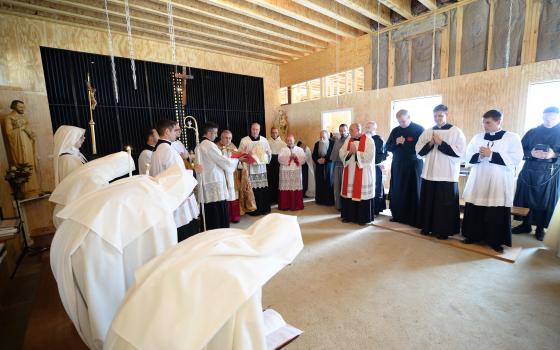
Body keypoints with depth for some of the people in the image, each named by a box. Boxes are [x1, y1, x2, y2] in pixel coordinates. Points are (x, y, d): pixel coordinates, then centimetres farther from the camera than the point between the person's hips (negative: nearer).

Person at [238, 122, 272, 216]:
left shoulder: (264, 140, 10)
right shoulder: (244, 140, 0)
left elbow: (269, 152, 17)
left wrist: (267, 160, 0)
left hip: (262, 167, 3)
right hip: (250, 168, -3)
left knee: (263, 189, 3)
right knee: (253, 189, -4)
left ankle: (264, 208, 14)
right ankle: (254, 210, 7)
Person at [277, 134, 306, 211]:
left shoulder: (300, 149, 11)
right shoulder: (283, 149, 9)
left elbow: (303, 159, 0)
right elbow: (280, 159, -7)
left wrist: (296, 157, -15)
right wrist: (289, 157, -16)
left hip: (296, 172, 1)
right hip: (285, 172, -1)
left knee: (296, 188, 1)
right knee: (286, 188, -2)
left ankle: (296, 205, 9)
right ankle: (285, 206, 5)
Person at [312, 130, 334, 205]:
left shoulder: (332, 143, -6)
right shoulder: (317, 144, 8)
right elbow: (313, 155, 6)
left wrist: (325, 160, -17)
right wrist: (318, 160, -12)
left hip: (329, 166, -4)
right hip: (319, 166, 4)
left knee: (329, 183, 0)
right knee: (319, 183, 6)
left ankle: (329, 200, 7)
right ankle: (319, 200, 15)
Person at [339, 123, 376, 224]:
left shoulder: (368, 140, -7)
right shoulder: (348, 140, 9)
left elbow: (369, 156, -16)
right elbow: (341, 153, 2)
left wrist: (356, 152, -16)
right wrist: (349, 152, -16)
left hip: (363, 173, -5)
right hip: (349, 173, 5)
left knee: (362, 194, 0)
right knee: (349, 194, 8)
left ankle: (363, 218, 12)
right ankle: (349, 215, 20)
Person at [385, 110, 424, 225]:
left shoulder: (419, 129, -2)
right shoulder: (395, 131, 9)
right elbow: (387, 147, 7)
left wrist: (404, 143, -16)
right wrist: (396, 143, -12)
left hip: (413, 165, -3)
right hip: (397, 165, 4)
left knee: (413, 192, 2)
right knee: (396, 191, 6)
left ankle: (413, 219, 11)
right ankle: (397, 215, 18)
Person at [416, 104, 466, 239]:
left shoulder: (456, 131, -2)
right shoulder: (427, 132, 10)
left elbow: (460, 152, -11)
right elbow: (419, 151, 6)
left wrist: (441, 143, -16)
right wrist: (430, 143, -11)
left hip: (447, 175, -4)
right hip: (429, 173, 4)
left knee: (445, 204, 2)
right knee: (428, 202, 10)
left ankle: (443, 231, 15)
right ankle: (427, 227, 23)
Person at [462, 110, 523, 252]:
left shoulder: (512, 137, 0)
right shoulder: (478, 137, 9)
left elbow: (516, 159, -11)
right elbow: (468, 157, 6)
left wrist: (491, 154, -18)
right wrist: (479, 155, -15)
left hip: (499, 183, -3)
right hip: (478, 181, 3)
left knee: (497, 213, 3)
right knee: (474, 211, 6)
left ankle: (496, 241, 17)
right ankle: (473, 236, 20)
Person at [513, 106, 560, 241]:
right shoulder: (532, 132, 6)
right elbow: (520, 150, 4)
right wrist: (531, 153, -14)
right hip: (529, 171, 1)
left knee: (545, 202, 5)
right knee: (525, 198, 5)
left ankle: (540, 228, 19)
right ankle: (525, 224, 19)